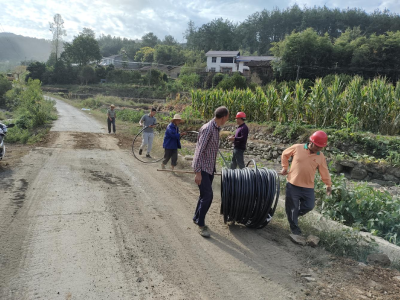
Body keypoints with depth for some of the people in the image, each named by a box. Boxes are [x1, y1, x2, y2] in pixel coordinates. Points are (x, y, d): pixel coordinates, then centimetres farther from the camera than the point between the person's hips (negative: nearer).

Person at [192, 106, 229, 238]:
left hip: (210, 168, 9)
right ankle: (201, 224, 5)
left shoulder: (216, 128, 9)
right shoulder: (207, 129, -20)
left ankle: (197, 218, 32)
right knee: (207, 196, -9)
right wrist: (198, 172, -23)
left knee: (205, 195, 16)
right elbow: (199, 151, -22)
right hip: (203, 168, -9)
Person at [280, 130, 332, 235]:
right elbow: (285, 154, 10)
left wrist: (329, 184, 17)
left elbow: (324, 171, 12)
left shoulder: (320, 156, 1)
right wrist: (285, 167, 8)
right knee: (292, 207, 7)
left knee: (309, 206, 4)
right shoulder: (297, 148, -7)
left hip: (308, 188, 2)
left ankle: (295, 215, 33)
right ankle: (294, 226, 29)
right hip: (293, 185, -2)